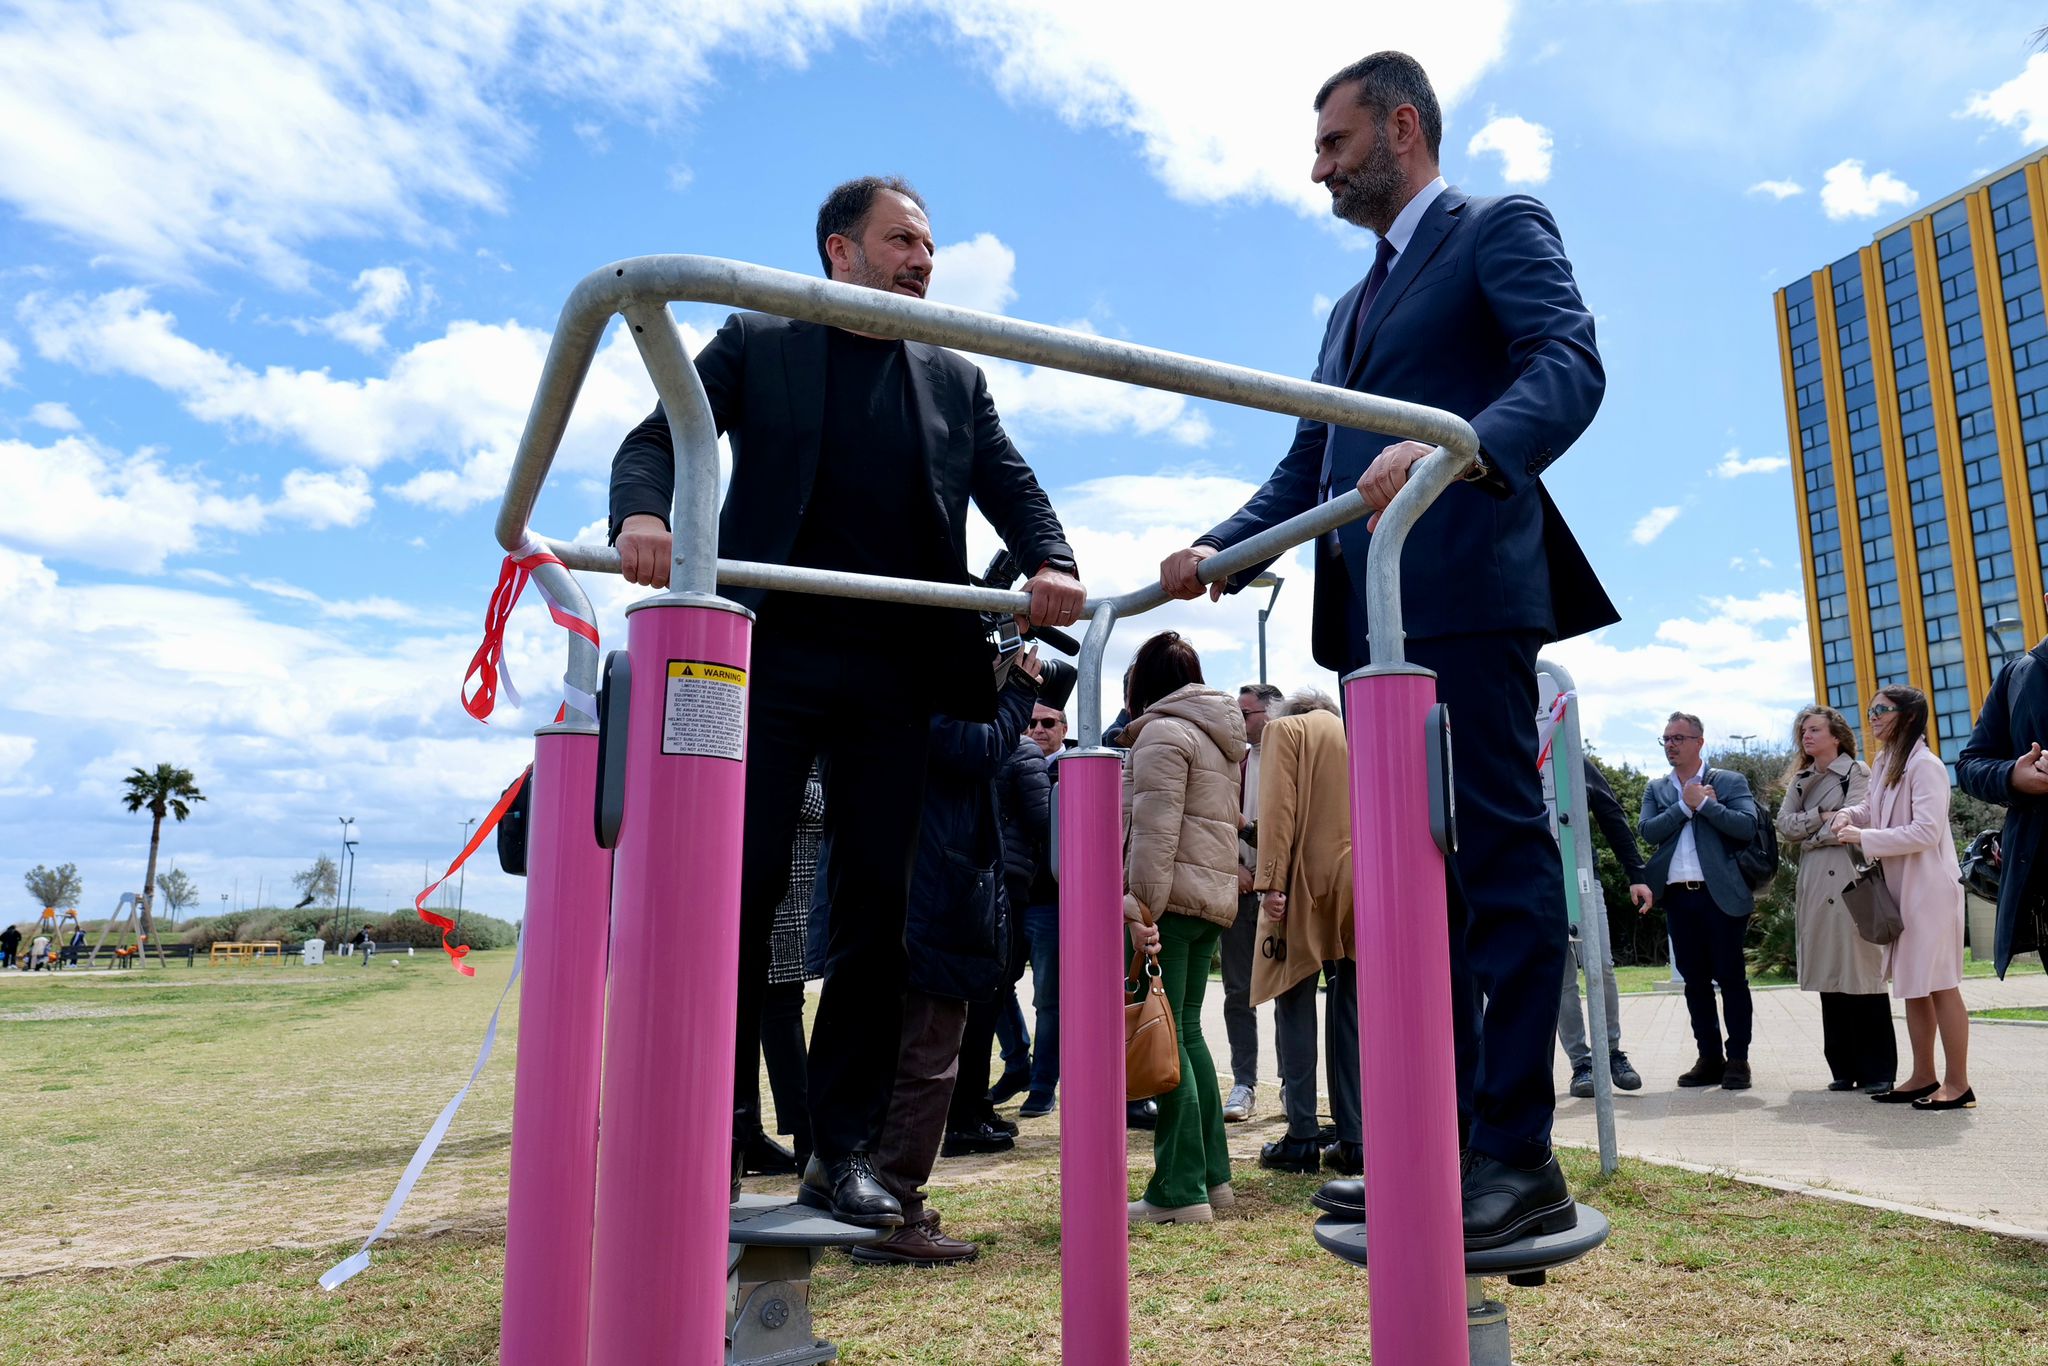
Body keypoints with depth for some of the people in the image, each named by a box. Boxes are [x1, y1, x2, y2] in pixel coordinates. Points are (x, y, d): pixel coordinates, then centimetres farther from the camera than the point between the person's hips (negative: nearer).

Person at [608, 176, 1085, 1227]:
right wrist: (642, 513, -23)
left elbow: (1010, 486, 9)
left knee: (876, 903, 2)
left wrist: (1050, 564, -13)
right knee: (740, 886, -5)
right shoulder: (756, 343, 11)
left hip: (897, 670, 3)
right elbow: (658, 439, 1)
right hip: (771, 654, -3)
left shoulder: (957, 380, 20)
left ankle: (843, 1150, 12)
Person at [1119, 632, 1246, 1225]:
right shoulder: (1221, 736, 21)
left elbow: (1153, 828, -17)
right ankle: (1212, 1174, 19)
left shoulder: (1163, 731, -8)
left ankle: (1181, 1191, -6)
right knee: (1186, 1031, 15)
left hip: (1173, 895, -9)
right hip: (1216, 896, 9)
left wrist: (1143, 904, -20)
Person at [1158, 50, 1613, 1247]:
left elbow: (1571, 365, -11)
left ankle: (1521, 1157, -3)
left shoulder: (1501, 229, 7)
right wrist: (1218, 552, 7)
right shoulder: (1354, 307, 30)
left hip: (1465, 591, -8)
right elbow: (1306, 469, 23)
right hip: (1371, 612, 8)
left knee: (1501, 856, -7)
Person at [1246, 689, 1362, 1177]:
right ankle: (1354, 1141, 9)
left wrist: (1270, 881, -14)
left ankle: (1302, 1138, 3)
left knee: (1295, 1008, 2)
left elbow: (1278, 808, -9)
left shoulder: (1285, 729, 4)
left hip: (1306, 884, -5)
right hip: (1363, 886, 5)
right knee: (1351, 1014, 8)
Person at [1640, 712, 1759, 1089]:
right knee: (1695, 981, 9)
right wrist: (1686, 804, -8)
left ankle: (1737, 1059, 8)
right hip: (1678, 898, 4)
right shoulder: (1656, 789, 13)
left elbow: (1747, 826, -12)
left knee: (1731, 978, 0)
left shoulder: (1730, 782, 3)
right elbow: (1648, 831, -2)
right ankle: (1710, 1059, 17)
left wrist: (1704, 803, -12)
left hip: (1721, 895, -4)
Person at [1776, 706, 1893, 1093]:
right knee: (1828, 975, 4)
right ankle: (1844, 1067, 8)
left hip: (1851, 877, -5)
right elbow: (1784, 824, 6)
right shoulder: (1799, 781, 18)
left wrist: (1808, 836, -1)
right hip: (1815, 883, 5)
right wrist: (1822, 817, -6)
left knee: (1861, 971, -8)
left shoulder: (1857, 771, 2)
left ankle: (1877, 1069, -3)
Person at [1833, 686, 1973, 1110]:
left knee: (1939, 984, -4)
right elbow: (1872, 808, 24)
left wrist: (1864, 838, -20)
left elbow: (1927, 831, -23)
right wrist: (1849, 815, 3)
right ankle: (1924, 1077, 21)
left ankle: (1958, 1083, 3)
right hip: (1899, 889, 9)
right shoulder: (1882, 765, 10)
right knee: (1911, 985, 13)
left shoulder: (1925, 765, -16)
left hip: (1929, 888, -9)